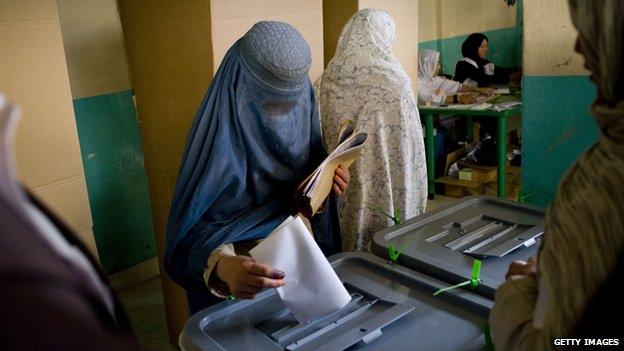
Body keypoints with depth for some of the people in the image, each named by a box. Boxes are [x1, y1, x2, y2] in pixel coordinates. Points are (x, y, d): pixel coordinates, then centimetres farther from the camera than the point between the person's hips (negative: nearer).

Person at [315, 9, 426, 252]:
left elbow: (320, 140, 3)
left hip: (340, 190, 4)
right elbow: (410, 142, -10)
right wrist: (416, 194, 1)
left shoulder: (326, 83, -3)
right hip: (387, 189, -4)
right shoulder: (393, 81, -14)